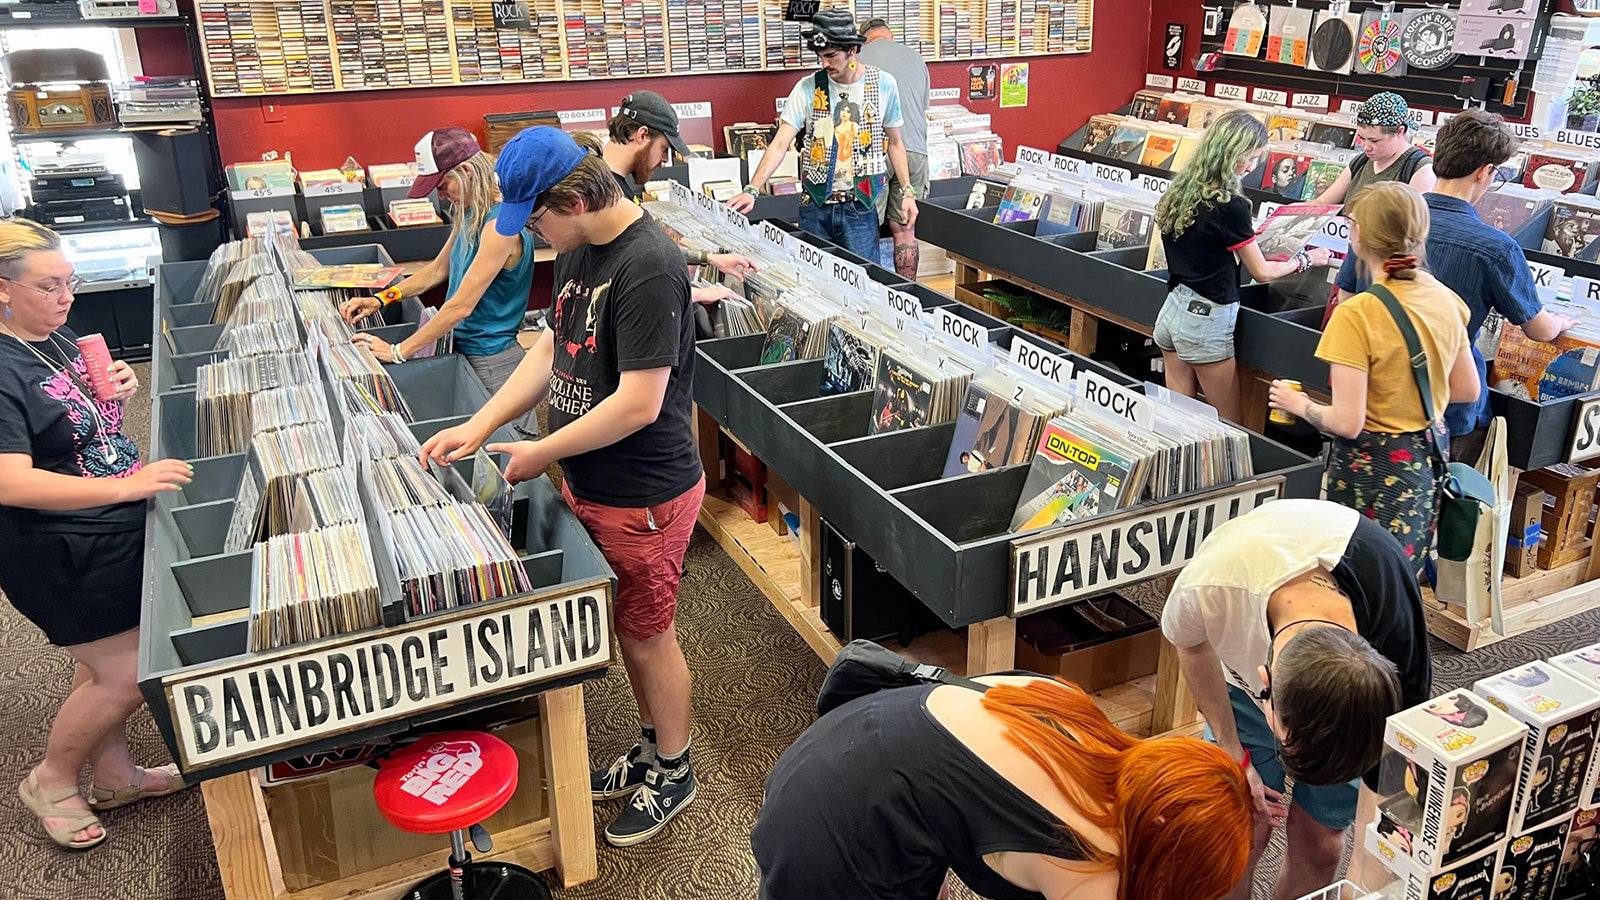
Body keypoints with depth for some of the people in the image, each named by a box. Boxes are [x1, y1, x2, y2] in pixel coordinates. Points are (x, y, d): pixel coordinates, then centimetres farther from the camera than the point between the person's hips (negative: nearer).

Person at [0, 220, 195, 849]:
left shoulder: (59, 338, 4)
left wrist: (119, 391, -2)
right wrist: (127, 485, -35)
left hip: (114, 536, 9)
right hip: (62, 555, -8)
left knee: (101, 664, 20)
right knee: (128, 676, 0)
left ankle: (114, 776, 37)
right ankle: (50, 782, 24)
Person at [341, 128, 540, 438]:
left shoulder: (500, 224, -24)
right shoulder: (470, 214, 6)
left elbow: (461, 306, -24)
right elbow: (438, 269, 20)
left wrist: (398, 352, -19)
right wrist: (380, 300, 9)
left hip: (489, 360, -9)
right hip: (462, 347, 9)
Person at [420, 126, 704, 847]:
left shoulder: (648, 267, -26)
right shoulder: (579, 248, 3)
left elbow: (639, 403, -27)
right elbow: (554, 347, 10)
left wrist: (541, 454, -17)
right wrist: (479, 426, 2)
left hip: (643, 495, -8)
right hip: (590, 485, 8)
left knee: (647, 634, 9)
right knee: (627, 625, 21)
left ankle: (674, 774, 32)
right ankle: (651, 750, 43)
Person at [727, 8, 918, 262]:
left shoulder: (883, 84, -1)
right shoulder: (807, 88, -3)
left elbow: (895, 142, 10)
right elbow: (780, 144, -9)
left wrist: (908, 191, 2)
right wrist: (751, 190, -21)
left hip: (860, 205, -1)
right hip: (814, 205, 1)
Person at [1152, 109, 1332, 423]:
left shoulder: (1181, 189, 4)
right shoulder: (1230, 205, -17)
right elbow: (1262, 272, -7)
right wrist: (1305, 259, 9)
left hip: (1172, 310, 8)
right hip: (1206, 320, -8)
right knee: (1231, 427, 5)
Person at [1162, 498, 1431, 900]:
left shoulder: (1399, 650, -39)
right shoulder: (1210, 585, -42)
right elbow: (1192, 645, -14)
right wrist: (1235, 757, -10)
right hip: (1243, 670, 0)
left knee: (1319, 841, 2)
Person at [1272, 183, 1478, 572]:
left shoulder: (1357, 314, -21)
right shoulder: (1445, 299, 0)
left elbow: (1346, 422, -22)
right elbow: (1468, 390, 11)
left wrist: (1298, 404, -4)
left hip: (1373, 468, -7)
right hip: (1429, 455, 7)